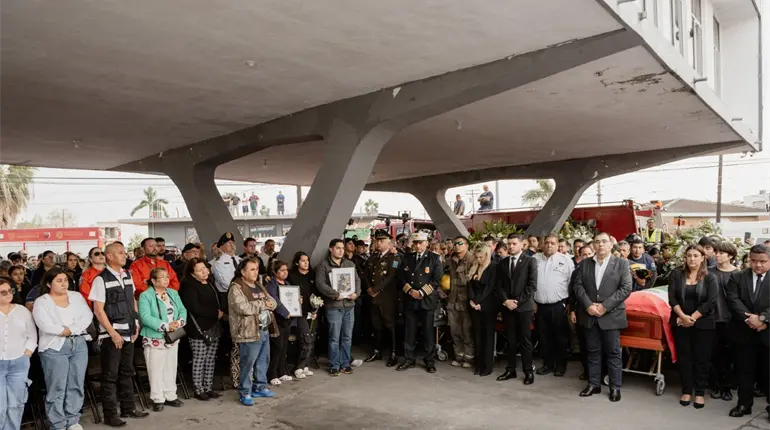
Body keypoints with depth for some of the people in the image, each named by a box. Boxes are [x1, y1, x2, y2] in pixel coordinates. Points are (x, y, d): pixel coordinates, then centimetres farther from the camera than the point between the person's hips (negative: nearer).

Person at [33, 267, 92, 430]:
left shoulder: (76, 296, 12)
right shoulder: (41, 302, 1)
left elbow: (87, 316, -1)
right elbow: (45, 325, -13)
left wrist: (70, 329, -13)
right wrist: (64, 331, -7)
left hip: (79, 344, 4)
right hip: (55, 348, -4)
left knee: (76, 385, 8)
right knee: (57, 388, 0)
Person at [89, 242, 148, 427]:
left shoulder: (128, 276, 7)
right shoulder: (101, 279, -12)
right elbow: (98, 310, -13)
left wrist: (136, 325, 9)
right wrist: (113, 333, -15)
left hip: (128, 332, 6)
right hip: (111, 334, -6)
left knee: (127, 372, 15)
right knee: (110, 375, 3)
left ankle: (128, 408, 26)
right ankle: (110, 414, 13)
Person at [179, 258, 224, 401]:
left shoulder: (210, 284, 14)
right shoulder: (189, 287, -11)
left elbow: (218, 302, 24)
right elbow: (194, 308, -20)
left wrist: (221, 312, 3)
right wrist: (216, 313, -12)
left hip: (213, 327, 7)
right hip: (198, 329, -7)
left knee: (210, 360, 10)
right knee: (199, 361, -1)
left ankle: (208, 387, 20)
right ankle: (199, 390, 10)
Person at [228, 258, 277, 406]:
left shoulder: (259, 286, 16)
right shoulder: (236, 288, -12)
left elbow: (273, 302, 14)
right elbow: (244, 308, -25)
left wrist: (269, 304, -11)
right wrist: (263, 304, -12)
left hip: (265, 330, 8)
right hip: (249, 332, -8)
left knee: (263, 361, 16)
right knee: (248, 364, -2)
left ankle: (260, 387, 30)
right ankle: (244, 393, 9)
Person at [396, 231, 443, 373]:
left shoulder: (434, 259, 0)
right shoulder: (407, 258, 11)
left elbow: (437, 280, -7)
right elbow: (401, 278, 8)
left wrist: (421, 292, -13)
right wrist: (410, 291, -8)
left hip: (427, 300, -3)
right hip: (409, 299, 3)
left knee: (428, 331, 3)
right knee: (409, 331, 7)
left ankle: (430, 360, 13)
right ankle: (409, 359, 18)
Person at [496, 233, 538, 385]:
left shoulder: (530, 261, -3)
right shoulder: (502, 263, 11)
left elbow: (532, 285, -10)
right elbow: (499, 285, 9)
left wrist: (518, 301, -13)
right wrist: (505, 301, -7)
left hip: (524, 306, -4)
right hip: (507, 306, 4)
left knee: (525, 340, 2)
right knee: (511, 340, 9)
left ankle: (528, 371, 11)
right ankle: (511, 370, 16)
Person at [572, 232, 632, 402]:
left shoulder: (622, 263, -1)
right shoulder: (584, 263, 7)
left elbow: (626, 288, -8)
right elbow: (578, 285, 3)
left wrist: (605, 306, -15)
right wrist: (588, 305, -12)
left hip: (611, 315, -3)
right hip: (590, 315, 3)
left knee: (613, 352, 5)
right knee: (593, 351, 11)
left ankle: (615, 387, 15)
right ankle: (593, 384, 20)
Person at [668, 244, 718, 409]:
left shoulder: (710, 278, -3)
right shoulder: (677, 274, 1)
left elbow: (711, 302, -10)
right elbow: (672, 298, -4)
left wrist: (692, 318, -14)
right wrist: (683, 316, -16)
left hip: (703, 324, -1)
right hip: (680, 323, 1)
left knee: (701, 358, 4)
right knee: (684, 357, 7)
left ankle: (700, 393, 15)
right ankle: (686, 391, 17)